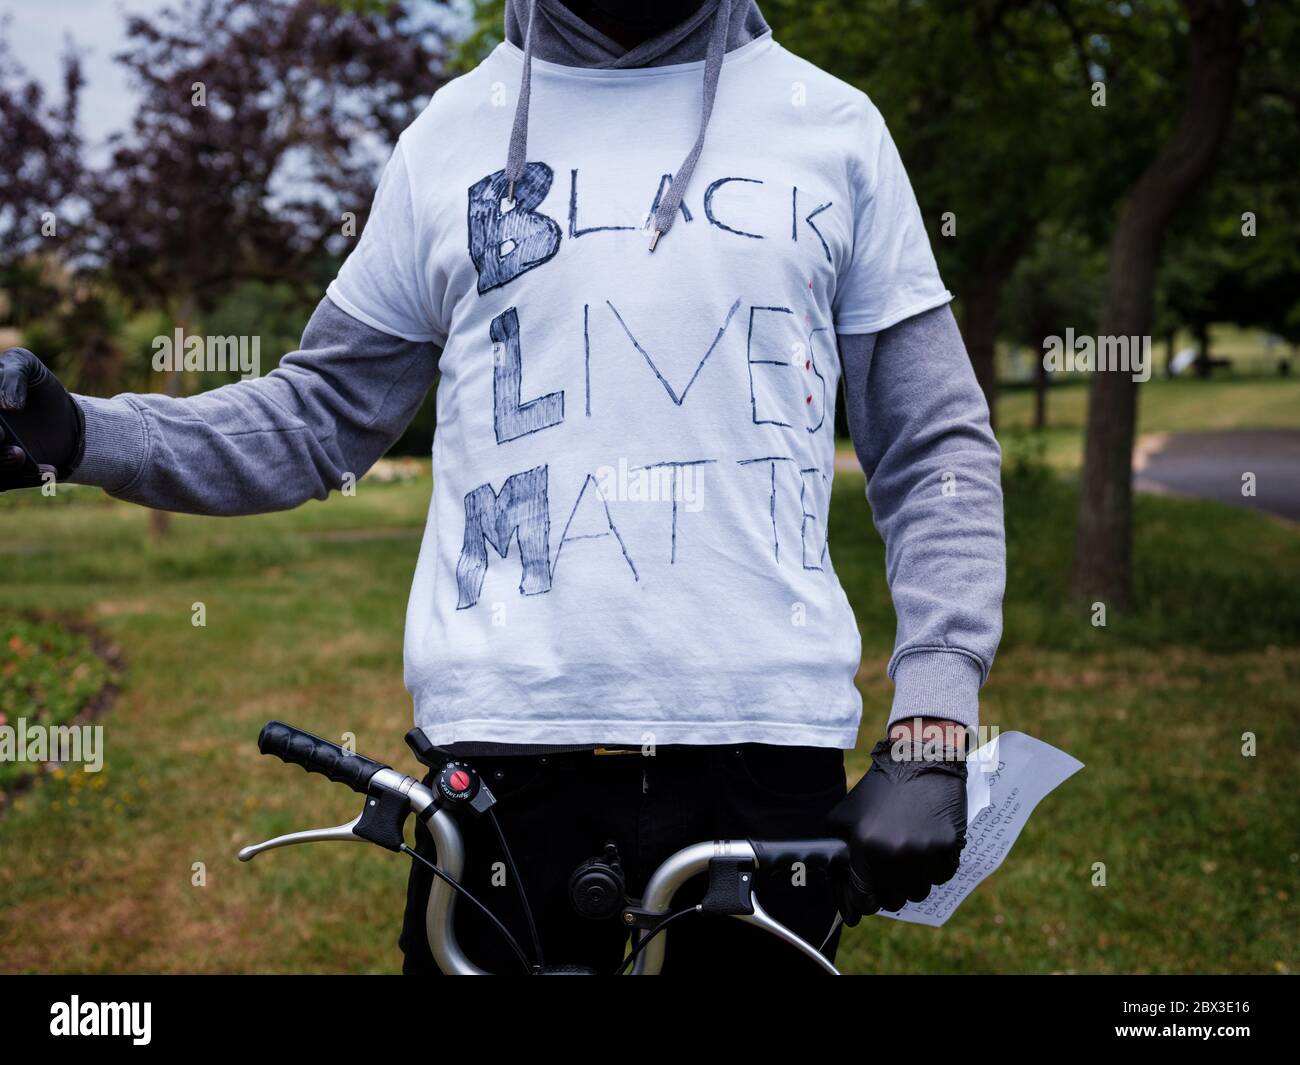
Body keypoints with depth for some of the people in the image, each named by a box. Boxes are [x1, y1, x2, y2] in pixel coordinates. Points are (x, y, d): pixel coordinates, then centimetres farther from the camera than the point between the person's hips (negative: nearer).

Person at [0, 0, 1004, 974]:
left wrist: (930, 738, -6)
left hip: (770, 750, 0)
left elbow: (939, 452, 5)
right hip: (506, 745, 1)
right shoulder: (457, 127, 9)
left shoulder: (834, 124, 7)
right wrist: (81, 434, -3)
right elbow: (323, 415, 13)